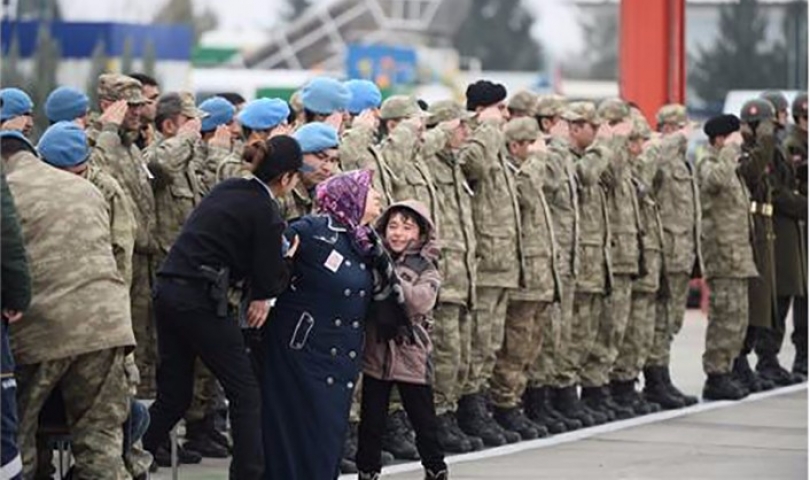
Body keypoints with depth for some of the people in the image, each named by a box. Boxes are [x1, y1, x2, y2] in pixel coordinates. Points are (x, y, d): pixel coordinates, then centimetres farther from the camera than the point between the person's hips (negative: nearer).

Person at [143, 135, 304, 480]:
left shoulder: (226, 189, 15)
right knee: (244, 392, 4)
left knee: (173, 396, 15)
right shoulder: (265, 212, -9)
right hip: (200, 300, -8)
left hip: (168, 292, 8)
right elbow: (269, 277, -6)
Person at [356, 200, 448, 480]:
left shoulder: (426, 270, -2)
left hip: (411, 356, -2)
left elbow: (421, 302, -20)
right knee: (371, 421, 7)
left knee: (424, 420, 6)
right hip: (376, 354, 2)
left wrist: (390, 276, -27)